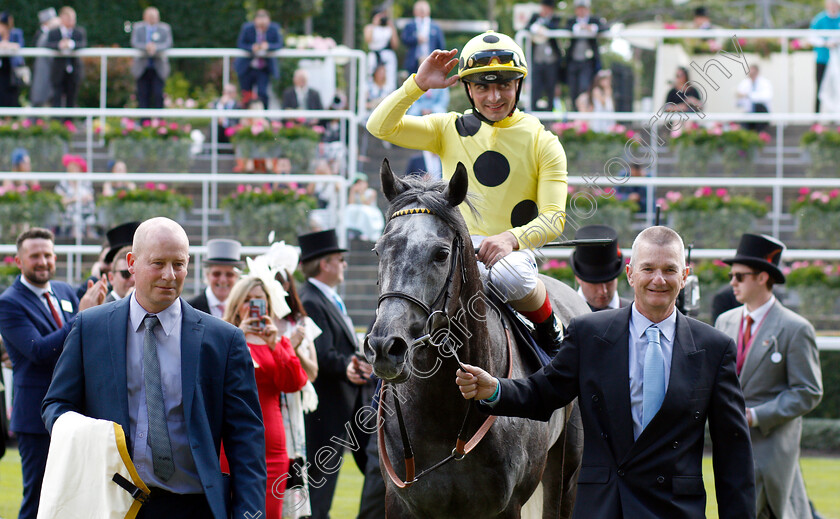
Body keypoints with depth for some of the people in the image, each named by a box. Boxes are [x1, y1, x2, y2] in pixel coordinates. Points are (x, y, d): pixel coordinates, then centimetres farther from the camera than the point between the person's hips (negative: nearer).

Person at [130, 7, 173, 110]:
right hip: (142, 68, 1)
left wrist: (156, 47, -25)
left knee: (158, 95, -9)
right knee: (143, 95, -1)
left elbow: (168, 43, -6)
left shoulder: (165, 28, 8)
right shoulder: (137, 27, 9)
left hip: (158, 68, -1)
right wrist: (146, 47, -24)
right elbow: (134, 43, -4)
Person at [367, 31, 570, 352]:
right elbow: (380, 127, 4)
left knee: (510, 276, -37)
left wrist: (511, 238, -23)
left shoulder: (542, 142, 5)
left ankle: (551, 332, -7)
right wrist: (418, 85, -9)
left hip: (513, 250, -1)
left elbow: (553, 217, -3)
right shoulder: (450, 130, 11)